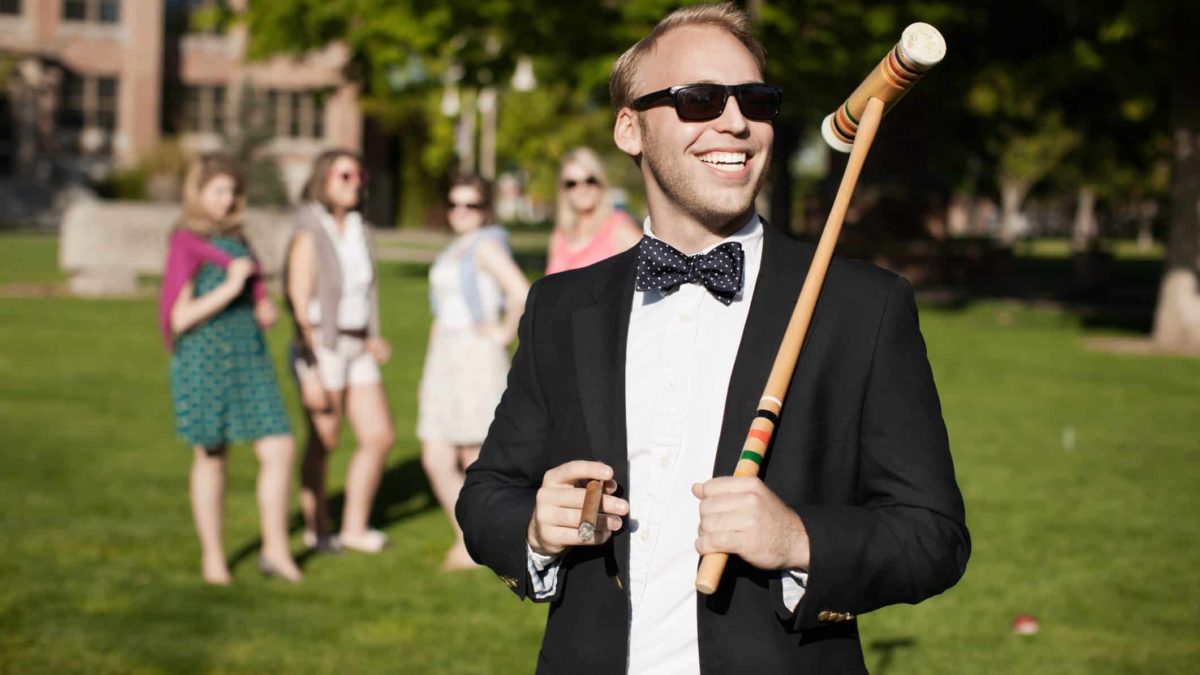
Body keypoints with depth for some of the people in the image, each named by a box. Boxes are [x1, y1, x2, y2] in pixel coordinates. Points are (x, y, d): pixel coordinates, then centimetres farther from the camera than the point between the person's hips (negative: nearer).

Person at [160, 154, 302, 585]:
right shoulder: (186, 243, -6)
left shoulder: (235, 239, 14)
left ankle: (276, 550, 5)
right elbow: (178, 317, -13)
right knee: (211, 457, 4)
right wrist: (230, 288, -17)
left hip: (249, 356, 6)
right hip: (205, 359, -6)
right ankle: (212, 555, 17)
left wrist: (266, 310, 4)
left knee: (279, 449, -4)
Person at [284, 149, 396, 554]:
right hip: (321, 350, -7)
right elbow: (300, 306, -15)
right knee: (323, 443, 5)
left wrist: (373, 338, 7)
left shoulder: (359, 231, 10)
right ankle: (316, 529, 22)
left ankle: (354, 527, 15)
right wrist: (312, 375, -18)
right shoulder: (309, 235, -12)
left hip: (357, 350, 7)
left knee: (380, 437, 2)